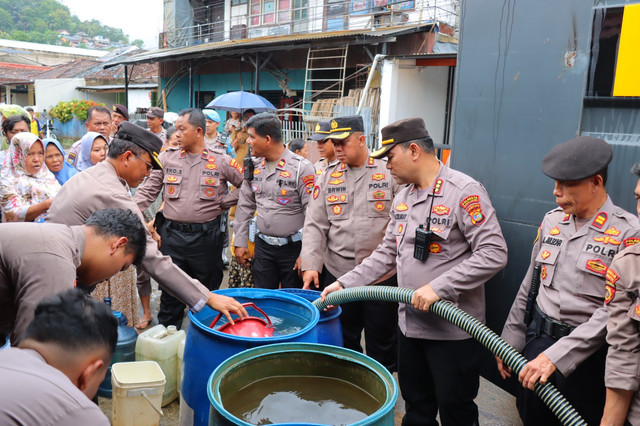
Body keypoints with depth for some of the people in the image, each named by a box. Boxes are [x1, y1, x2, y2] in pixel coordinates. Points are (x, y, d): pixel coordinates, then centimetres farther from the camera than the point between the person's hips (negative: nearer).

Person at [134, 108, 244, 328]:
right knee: (170, 290, 10)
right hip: (172, 234, 2)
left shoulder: (221, 161, -1)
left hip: (206, 236, -1)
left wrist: (224, 202, -1)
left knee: (208, 290, 10)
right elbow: (148, 190, 6)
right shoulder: (167, 158, 5)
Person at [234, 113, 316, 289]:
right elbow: (245, 205, 15)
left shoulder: (301, 167, -12)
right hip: (263, 246, 5)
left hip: (293, 247, -5)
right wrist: (240, 242, 11)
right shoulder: (254, 166, 6)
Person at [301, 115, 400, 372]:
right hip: (336, 273, 3)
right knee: (343, 341, 15)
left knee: (382, 342, 10)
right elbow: (315, 225, 4)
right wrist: (310, 264, -6)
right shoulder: (327, 178, 7)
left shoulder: (390, 173, -3)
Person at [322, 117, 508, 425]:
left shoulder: (465, 191, -16)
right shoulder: (402, 197, 9)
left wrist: (438, 287, -24)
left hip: (452, 328, -7)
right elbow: (387, 253, 13)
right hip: (410, 323, 7)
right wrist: (344, 284, 6)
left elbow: (494, 254, -21)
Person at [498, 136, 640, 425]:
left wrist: (556, 356, -24)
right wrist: (510, 341, 10)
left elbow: (613, 311, -20)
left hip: (586, 352, -4)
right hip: (538, 339, 5)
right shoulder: (552, 221, 3)